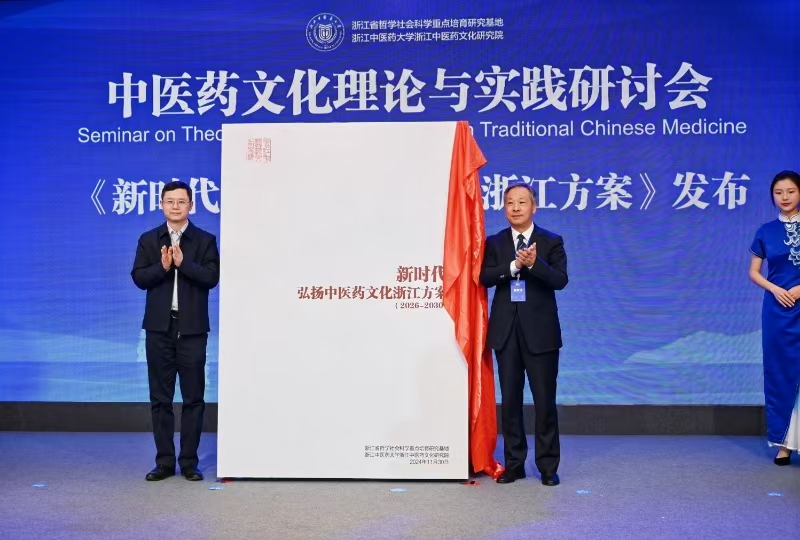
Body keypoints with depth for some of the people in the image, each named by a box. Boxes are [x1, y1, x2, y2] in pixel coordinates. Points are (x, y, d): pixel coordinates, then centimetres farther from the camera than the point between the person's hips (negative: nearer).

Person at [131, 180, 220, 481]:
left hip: (192, 328, -2)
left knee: (193, 397, 2)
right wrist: (162, 267, -15)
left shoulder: (205, 240, 3)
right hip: (159, 327, 2)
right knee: (160, 397, 6)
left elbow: (212, 277, -8)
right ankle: (164, 462, 15)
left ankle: (189, 462, 11)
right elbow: (138, 277, 1)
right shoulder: (148, 240, 9)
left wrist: (183, 263, -19)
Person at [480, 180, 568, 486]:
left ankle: (548, 466, 13)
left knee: (545, 400, 2)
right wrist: (513, 266, -22)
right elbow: (485, 277, -8)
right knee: (510, 400, 8)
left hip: (540, 331, -2)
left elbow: (560, 280, -10)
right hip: (506, 330, 2)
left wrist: (534, 263, -25)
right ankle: (514, 464, 18)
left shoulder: (551, 242, 2)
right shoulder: (494, 243, 7)